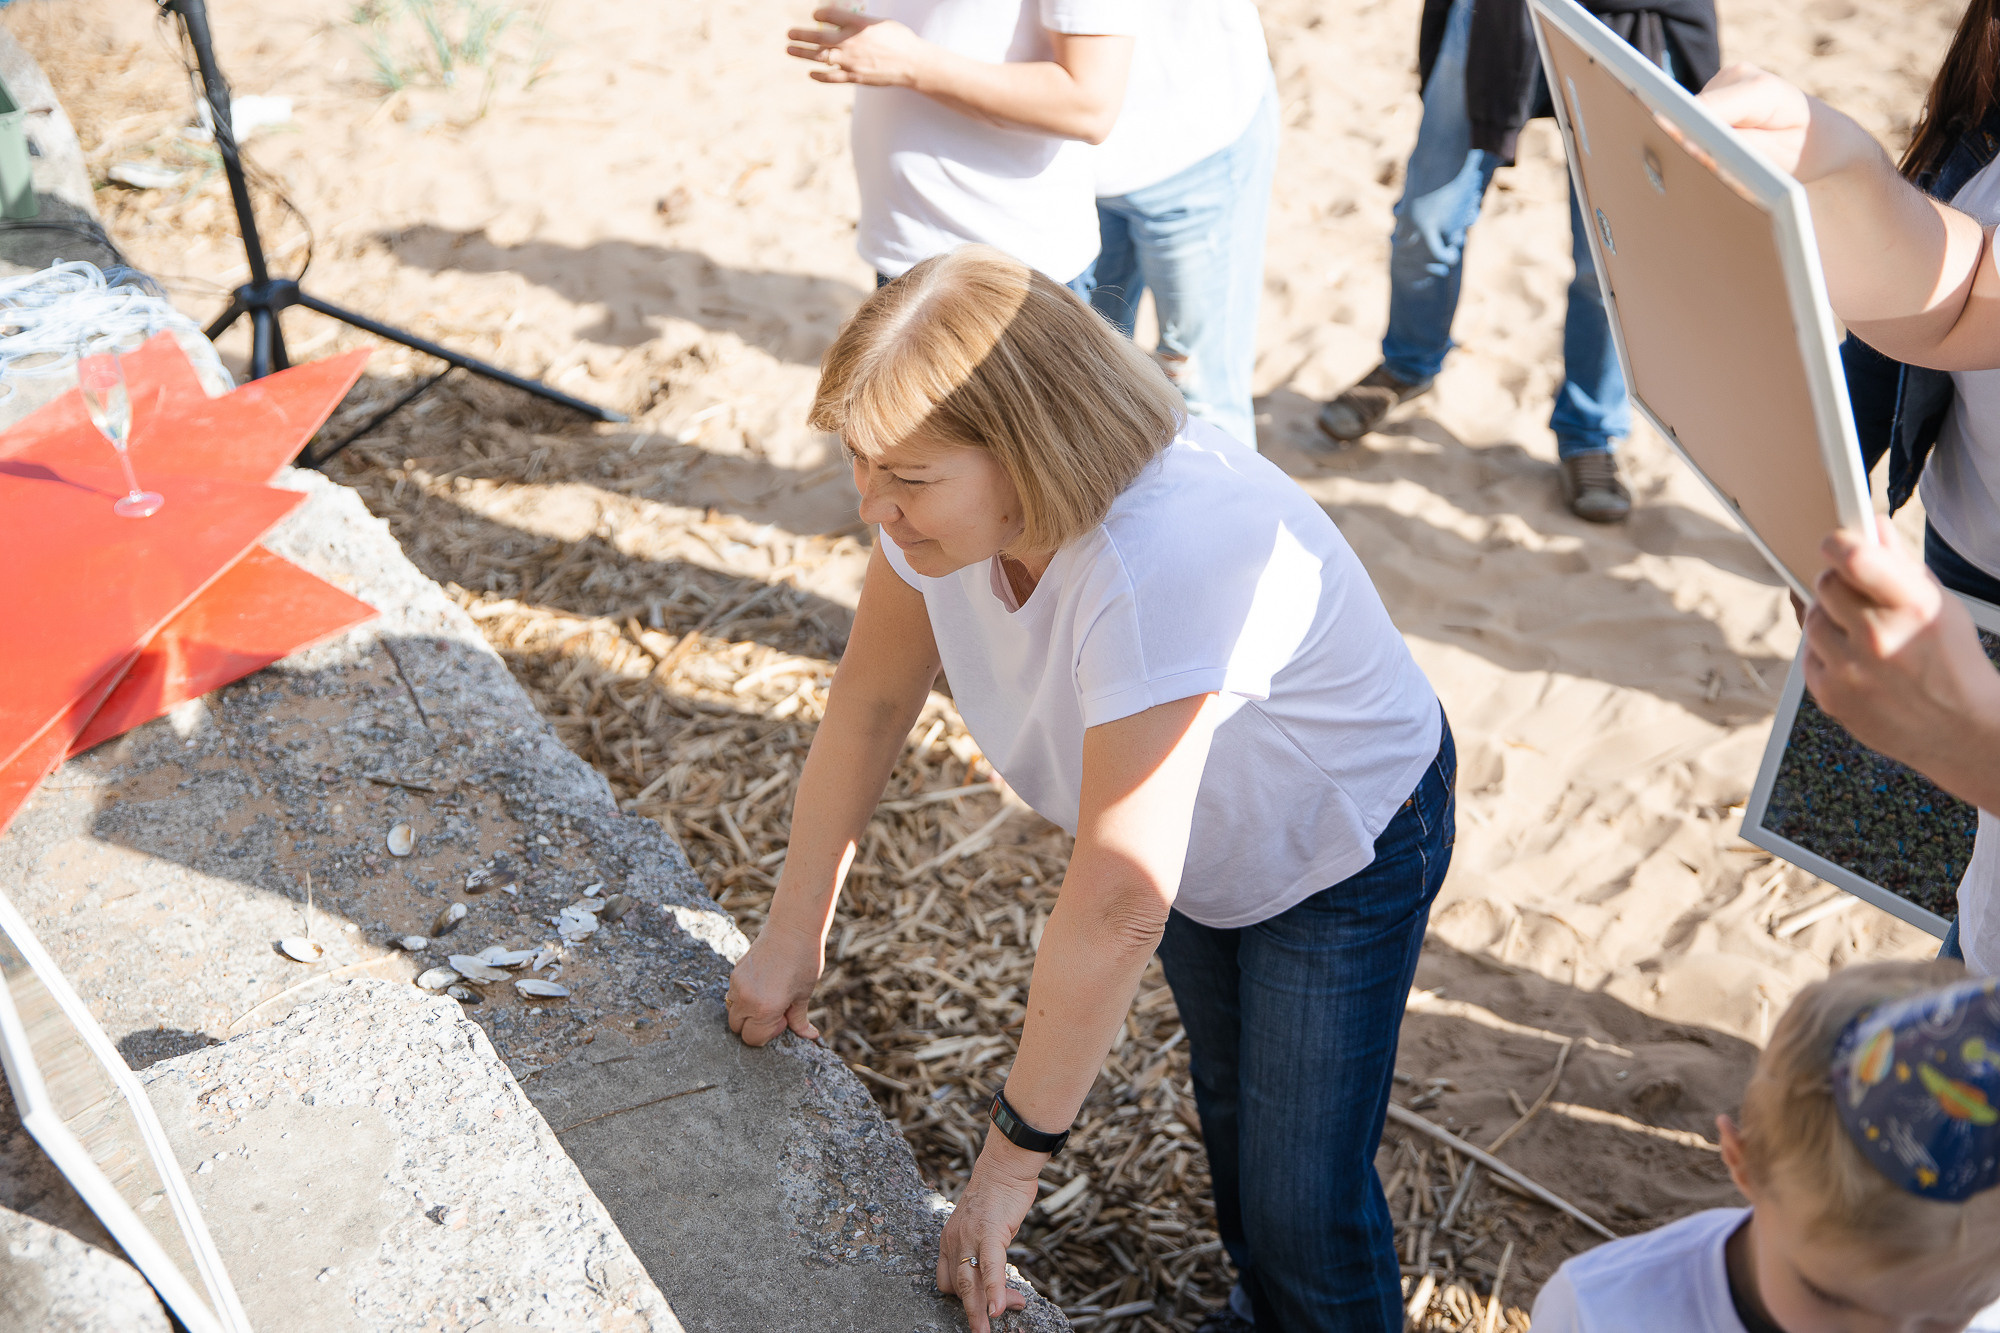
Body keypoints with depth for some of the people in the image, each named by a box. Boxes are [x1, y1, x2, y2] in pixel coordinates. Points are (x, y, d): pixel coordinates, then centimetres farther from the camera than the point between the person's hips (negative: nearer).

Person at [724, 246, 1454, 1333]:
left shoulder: (1162, 564, -46)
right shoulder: (949, 496, -23)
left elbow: (1118, 906, -42)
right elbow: (869, 702, -11)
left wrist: (1014, 1154, -32)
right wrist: (792, 939, -7)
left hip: (1348, 843, -7)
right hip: (1203, 828, 7)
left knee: (1304, 1199, -2)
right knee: (1227, 1098, 25)